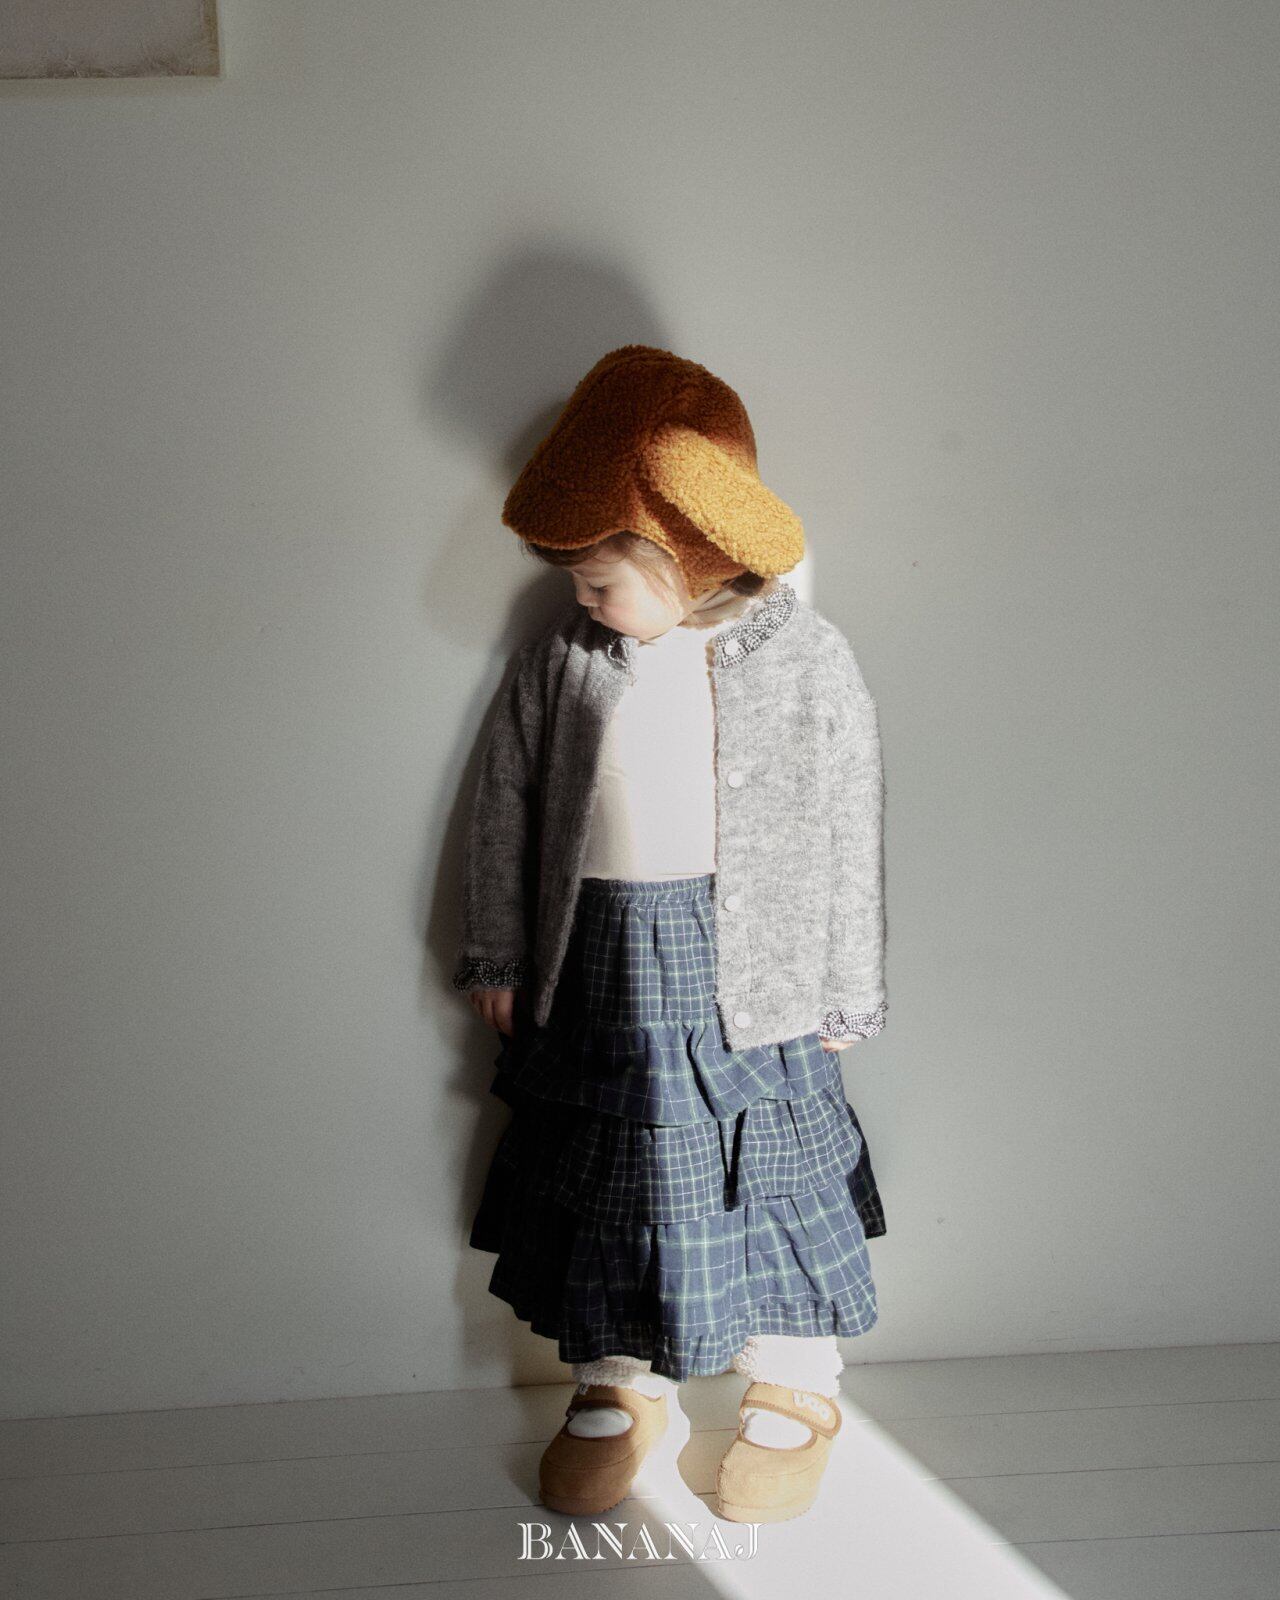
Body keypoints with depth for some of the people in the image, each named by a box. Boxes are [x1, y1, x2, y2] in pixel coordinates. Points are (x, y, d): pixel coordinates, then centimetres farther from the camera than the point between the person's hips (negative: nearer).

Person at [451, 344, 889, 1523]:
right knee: (606, 1168, 14)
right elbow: (505, 804, 6)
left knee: (766, 1173, 10)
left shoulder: (805, 658, -9)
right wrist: (499, 955, 8)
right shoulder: (558, 659, -3)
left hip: (748, 970, -2)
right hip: (598, 962, 3)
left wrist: (846, 987, 0)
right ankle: (619, 1379, 37)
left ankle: (797, 1389, 34)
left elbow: (852, 827, -3)